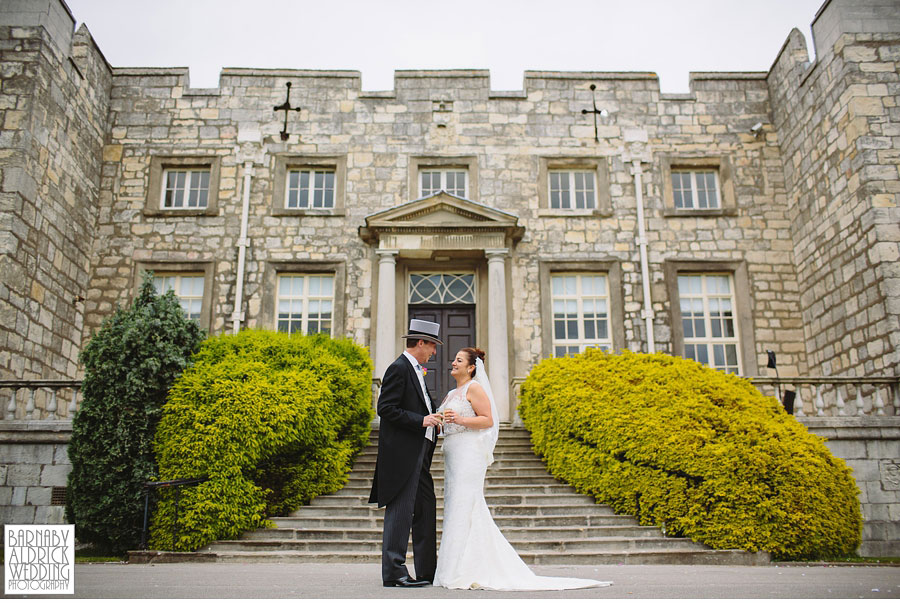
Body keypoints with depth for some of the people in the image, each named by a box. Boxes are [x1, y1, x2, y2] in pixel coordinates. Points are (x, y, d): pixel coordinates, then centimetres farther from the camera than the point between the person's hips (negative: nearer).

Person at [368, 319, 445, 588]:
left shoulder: (415, 370, 19)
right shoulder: (399, 368, -11)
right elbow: (386, 409, -18)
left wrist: (433, 418, 10)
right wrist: (421, 420, -20)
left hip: (418, 454, 10)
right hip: (402, 453, -10)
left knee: (426, 508, 12)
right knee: (400, 510, -6)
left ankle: (428, 570, 19)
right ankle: (393, 571, 0)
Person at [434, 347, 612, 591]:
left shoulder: (474, 388, -5)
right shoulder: (453, 393, 21)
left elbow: (488, 420, -12)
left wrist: (460, 419, -21)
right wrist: (439, 420, 10)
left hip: (469, 453, -9)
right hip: (454, 455, 9)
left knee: (463, 509, -10)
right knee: (456, 509, 8)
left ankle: (465, 573, -6)